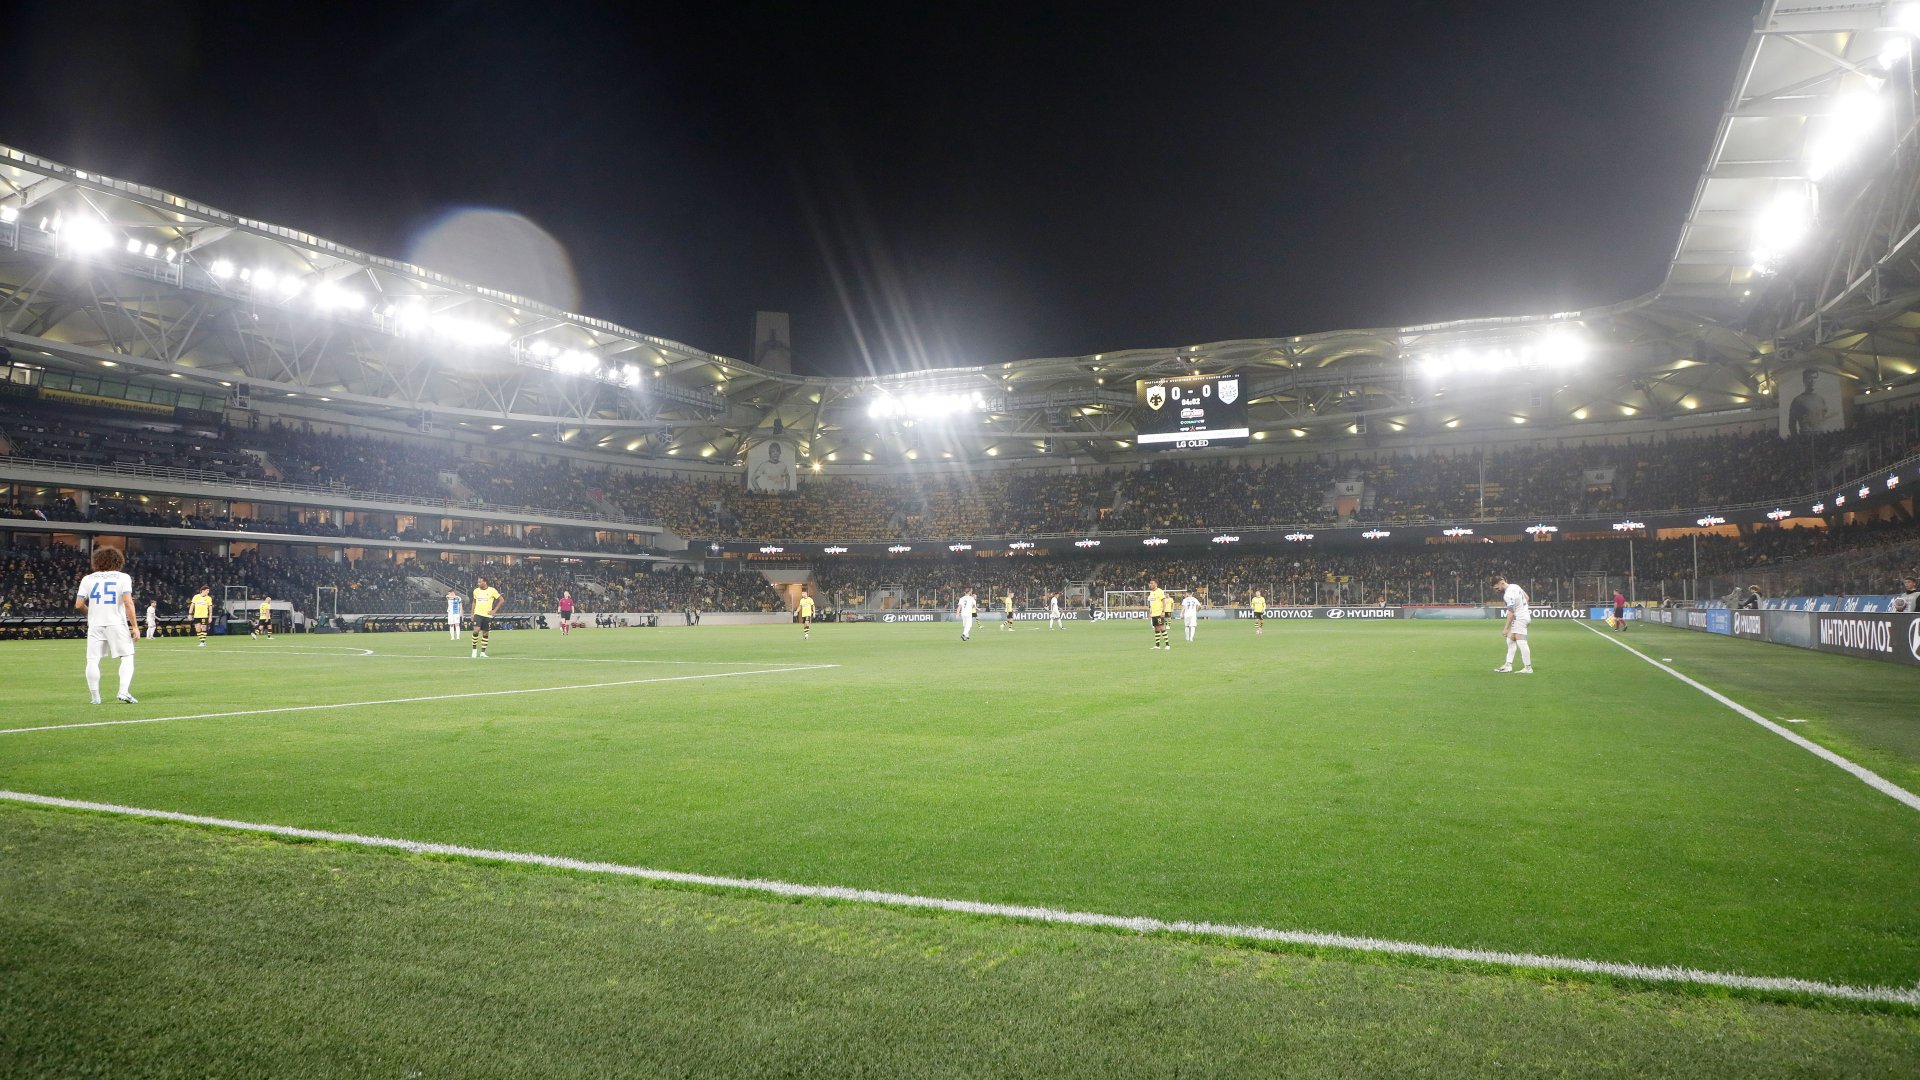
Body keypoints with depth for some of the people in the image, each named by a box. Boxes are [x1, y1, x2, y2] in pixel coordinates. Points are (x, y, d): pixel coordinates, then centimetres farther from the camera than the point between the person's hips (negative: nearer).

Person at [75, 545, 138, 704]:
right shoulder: (123, 577, -1)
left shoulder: (88, 579, 7)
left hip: (95, 625, 2)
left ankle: (95, 696, 5)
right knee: (127, 657, 5)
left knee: (92, 660, 6)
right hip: (117, 624, -2)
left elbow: (79, 604, 4)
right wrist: (135, 626, -6)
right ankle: (124, 691, -9)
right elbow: (128, 603, -9)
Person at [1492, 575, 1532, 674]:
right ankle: (1508, 665, 14)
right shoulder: (1515, 586, 5)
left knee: (1521, 642, -12)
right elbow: (1526, 597, 18)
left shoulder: (1508, 595, -22)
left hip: (1520, 618, -11)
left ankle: (1528, 668, -12)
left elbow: (1511, 613, -22)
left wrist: (1506, 629, -20)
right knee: (1510, 640, 13)